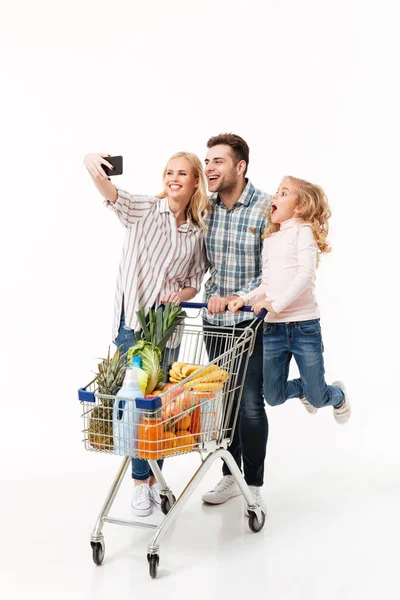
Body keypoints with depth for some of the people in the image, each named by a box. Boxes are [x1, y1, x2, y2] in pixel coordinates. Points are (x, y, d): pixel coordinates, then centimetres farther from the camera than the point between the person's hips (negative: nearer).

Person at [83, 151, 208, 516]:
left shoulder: (197, 232, 7)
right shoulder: (144, 209, -4)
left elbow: (194, 283, 12)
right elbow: (109, 192, -21)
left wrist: (180, 294, -11)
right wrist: (93, 165, -43)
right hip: (133, 318, -4)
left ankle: (155, 476, 25)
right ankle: (141, 481, 10)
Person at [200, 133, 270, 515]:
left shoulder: (267, 208, -14)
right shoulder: (205, 209, 0)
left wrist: (234, 298, -23)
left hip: (251, 322, -5)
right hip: (214, 321, 5)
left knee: (250, 404, -4)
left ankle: (254, 486, 13)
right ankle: (230, 477, 29)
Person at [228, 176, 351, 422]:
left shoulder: (303, 231, -3)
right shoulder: (270, 241, 16)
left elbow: (306, 274, -16)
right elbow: (267, 286, 15)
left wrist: (276, 304, -23)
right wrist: (245, 299, -3)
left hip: (304, 325, -5)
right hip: (273, 328, 6)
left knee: (317, 398, 4)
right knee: (274, 397, 8)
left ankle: (338, 395, 39)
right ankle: (302, 388, 40)